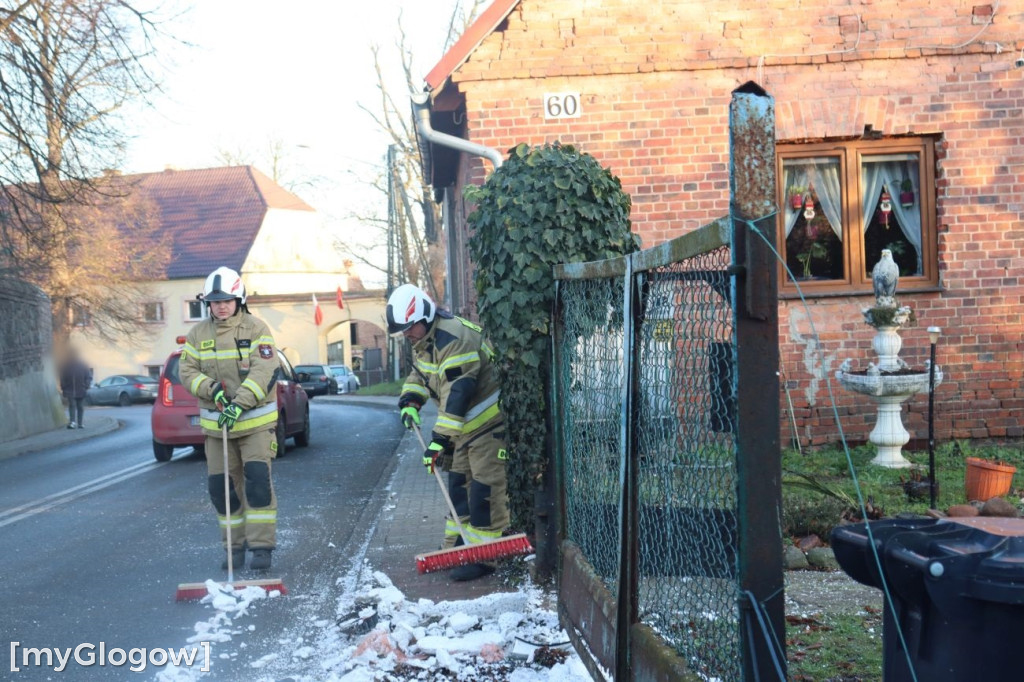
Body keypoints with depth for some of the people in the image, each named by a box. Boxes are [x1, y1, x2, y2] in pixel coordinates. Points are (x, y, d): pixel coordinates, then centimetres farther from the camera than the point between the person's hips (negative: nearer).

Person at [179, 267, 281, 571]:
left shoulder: (256, 329, -6)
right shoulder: (198, 334, 6)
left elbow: (263, 371, -16)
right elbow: (187, 371, 2)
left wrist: (240, 403, -28)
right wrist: (212, 389, -17)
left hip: (256, 421, -4)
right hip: (216, 425, 4)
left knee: (257, 480, -11)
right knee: (220, 486, 6)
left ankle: (262, 546, -3)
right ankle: (235, 545, 19)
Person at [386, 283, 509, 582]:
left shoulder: (453, 339, -27)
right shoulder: (424, 340, 6)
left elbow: (458, 393, -31)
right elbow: (419, 374, 21)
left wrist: (440, 439, -31)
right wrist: (410, 401, 1)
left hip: (489, 421, -10)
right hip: (463, 424, 11)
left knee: (485, 490, -10)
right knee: (458, 483, 16)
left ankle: (483, 556, -6)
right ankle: (455, 546, 26)